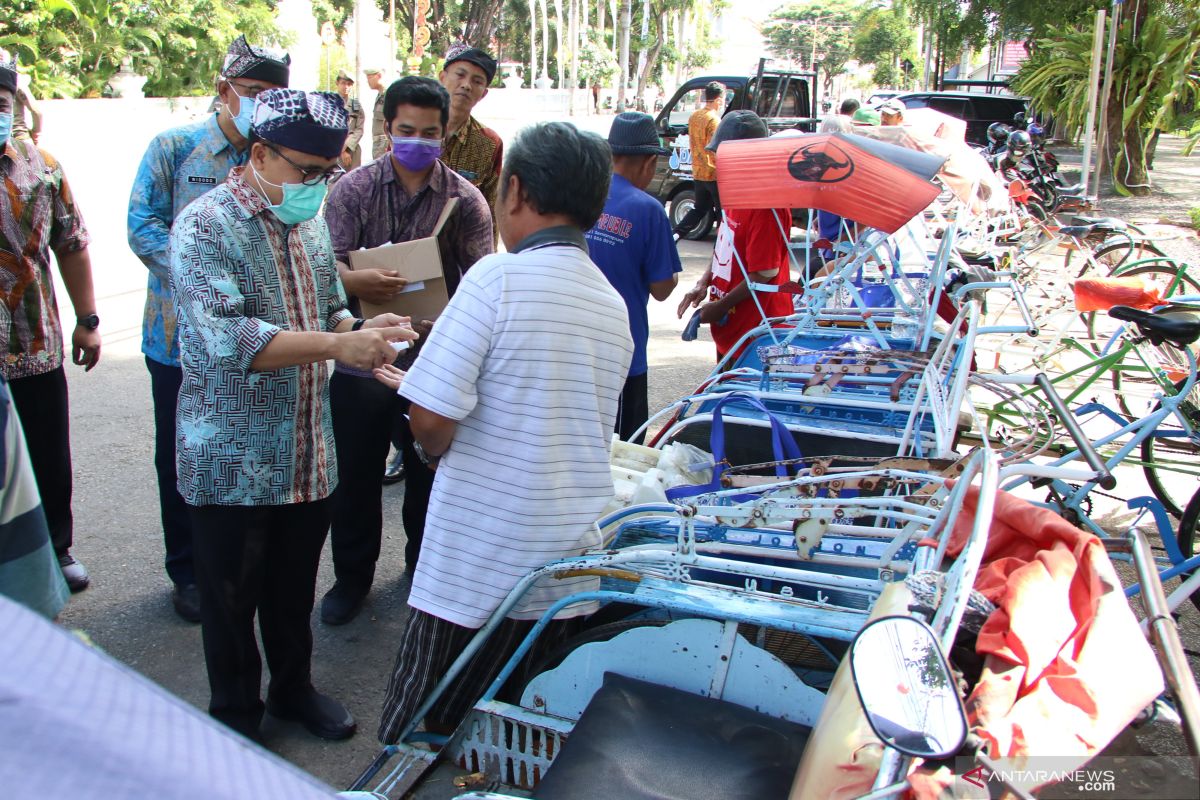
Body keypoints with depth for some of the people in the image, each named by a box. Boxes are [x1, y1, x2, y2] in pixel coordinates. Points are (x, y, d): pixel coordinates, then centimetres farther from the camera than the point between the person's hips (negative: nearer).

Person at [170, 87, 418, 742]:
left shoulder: (311, 220, 8)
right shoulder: (204, 226, -16)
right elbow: (226, 338, -29)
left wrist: (361, 332, -4)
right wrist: (337, 344, -34)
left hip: (309, 454, 6)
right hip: (232, 460, -6)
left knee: (295, 588, 21)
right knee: (232, 598, 12)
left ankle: (292, 687, 42)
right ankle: (235, 715, 32)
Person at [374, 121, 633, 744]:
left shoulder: (498, 278, -14)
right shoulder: (613, 305, 7)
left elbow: (432, 419, -18)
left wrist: (435, 453, 7)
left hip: (477, 561, -6)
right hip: (570, 562, 7)